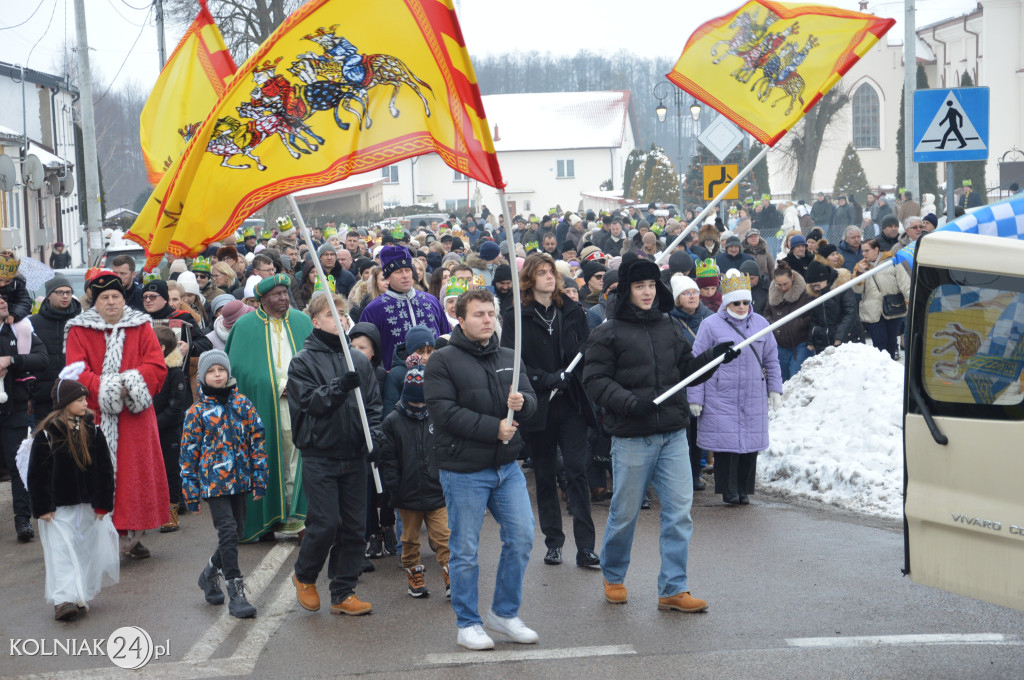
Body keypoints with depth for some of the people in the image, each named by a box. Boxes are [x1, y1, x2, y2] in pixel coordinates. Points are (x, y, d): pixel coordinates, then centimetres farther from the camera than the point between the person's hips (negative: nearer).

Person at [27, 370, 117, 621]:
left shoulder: (92, 430, 2)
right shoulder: (46, 433, -8)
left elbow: (104, 469, 4)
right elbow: (37, 473, -6)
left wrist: (102, 503, 0)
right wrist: (43, 507, -9)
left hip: (87, 505, 4)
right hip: (58, 506, -4)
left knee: (87, 550, 9)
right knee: (61, 551, -8)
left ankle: (81, 595, 20)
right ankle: (63, 600, -11)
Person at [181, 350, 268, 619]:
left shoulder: (243, 404, 6)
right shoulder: (197, 411, -1)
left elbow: (257, 441, 8)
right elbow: (189, 452, 0)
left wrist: (259, 479, 4)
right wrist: (190, 491, -2)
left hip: (239, 480, 4)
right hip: (213, 482, -4)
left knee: (235, 533, 10)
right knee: (228, 531, -13)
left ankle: (210, 574, 35)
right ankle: (236, 592, -9)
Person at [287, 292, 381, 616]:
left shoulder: (358, 359, 10)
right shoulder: (303, 362, -1)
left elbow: (373, 403, 10)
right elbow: (308, 402, -11)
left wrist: (374, 435, -5)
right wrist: (340, 387, -25)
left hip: (354, 457, 4)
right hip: (320, 456, -4)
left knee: (354, 526, 5)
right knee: (325, 523, -7)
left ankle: (344, 593, 17)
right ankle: (304, 576, 20)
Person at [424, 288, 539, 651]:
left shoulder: (508, 358, 11)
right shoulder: (443, 361, -7)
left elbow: (532, 399, 13)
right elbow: (443, 411, -17)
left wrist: (521, 402, -12)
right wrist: (493, 428, -18)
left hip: (507, 466, 6)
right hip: (464, 470, -5)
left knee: (521, 538, 5)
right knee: (465, 550, 3)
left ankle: (505, 613, 21)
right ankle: (467, 624, 17)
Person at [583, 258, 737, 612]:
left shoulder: (671, 327, 11)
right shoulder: (607, 333, -3)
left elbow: (687, 369, 17)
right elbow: (595, 381, -8)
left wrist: (713, 358, -1)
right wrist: (630, 402, -21)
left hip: (673, 434, 4)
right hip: (631, 437, -4)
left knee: (679, 511, 0)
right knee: (625, 513, 6)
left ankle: (673, 589, 8)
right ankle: (613, 577, 29)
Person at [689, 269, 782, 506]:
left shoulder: (760, 324, 9)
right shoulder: (711, 325, -4)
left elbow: (771, 360, 18)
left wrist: (775, 389, 14)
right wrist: (695, 398, -5)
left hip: (754, 399, 4)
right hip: (721, 399, -4)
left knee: (751, 442, 6)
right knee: (726, 442, -4)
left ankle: (744, 490, 18)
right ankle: (728, 490, 8)